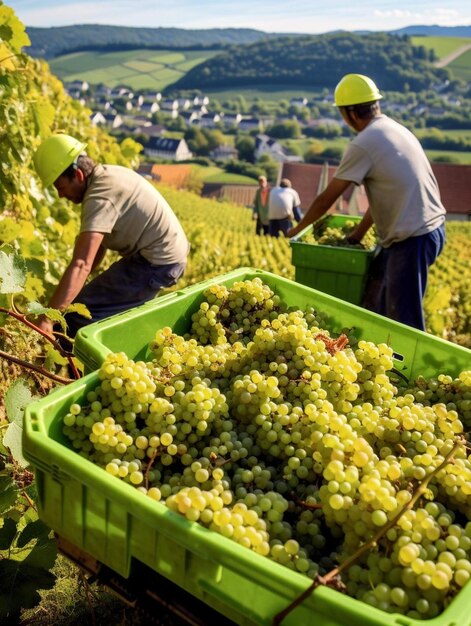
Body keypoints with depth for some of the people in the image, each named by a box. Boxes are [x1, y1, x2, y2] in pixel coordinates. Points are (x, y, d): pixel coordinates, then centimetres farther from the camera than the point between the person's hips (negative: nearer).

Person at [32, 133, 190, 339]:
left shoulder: (100, 196, -23)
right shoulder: (107, 174, 8)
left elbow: (81, 265, -32)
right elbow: (98, 242, 13)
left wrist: (46, 318, -34)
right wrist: (73, 284, 8)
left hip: (157, 264, -10)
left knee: (76, 314, -12)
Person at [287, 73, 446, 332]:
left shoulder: (363, 144, -14)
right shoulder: (396, 129, 13)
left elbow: (326, 199, -7)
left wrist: (297, 229, 8)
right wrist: (359, 232, 19)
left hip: (413, 237, -9)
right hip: (430, 227, 9)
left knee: (405, 320, 0)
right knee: (374, 302, 20)